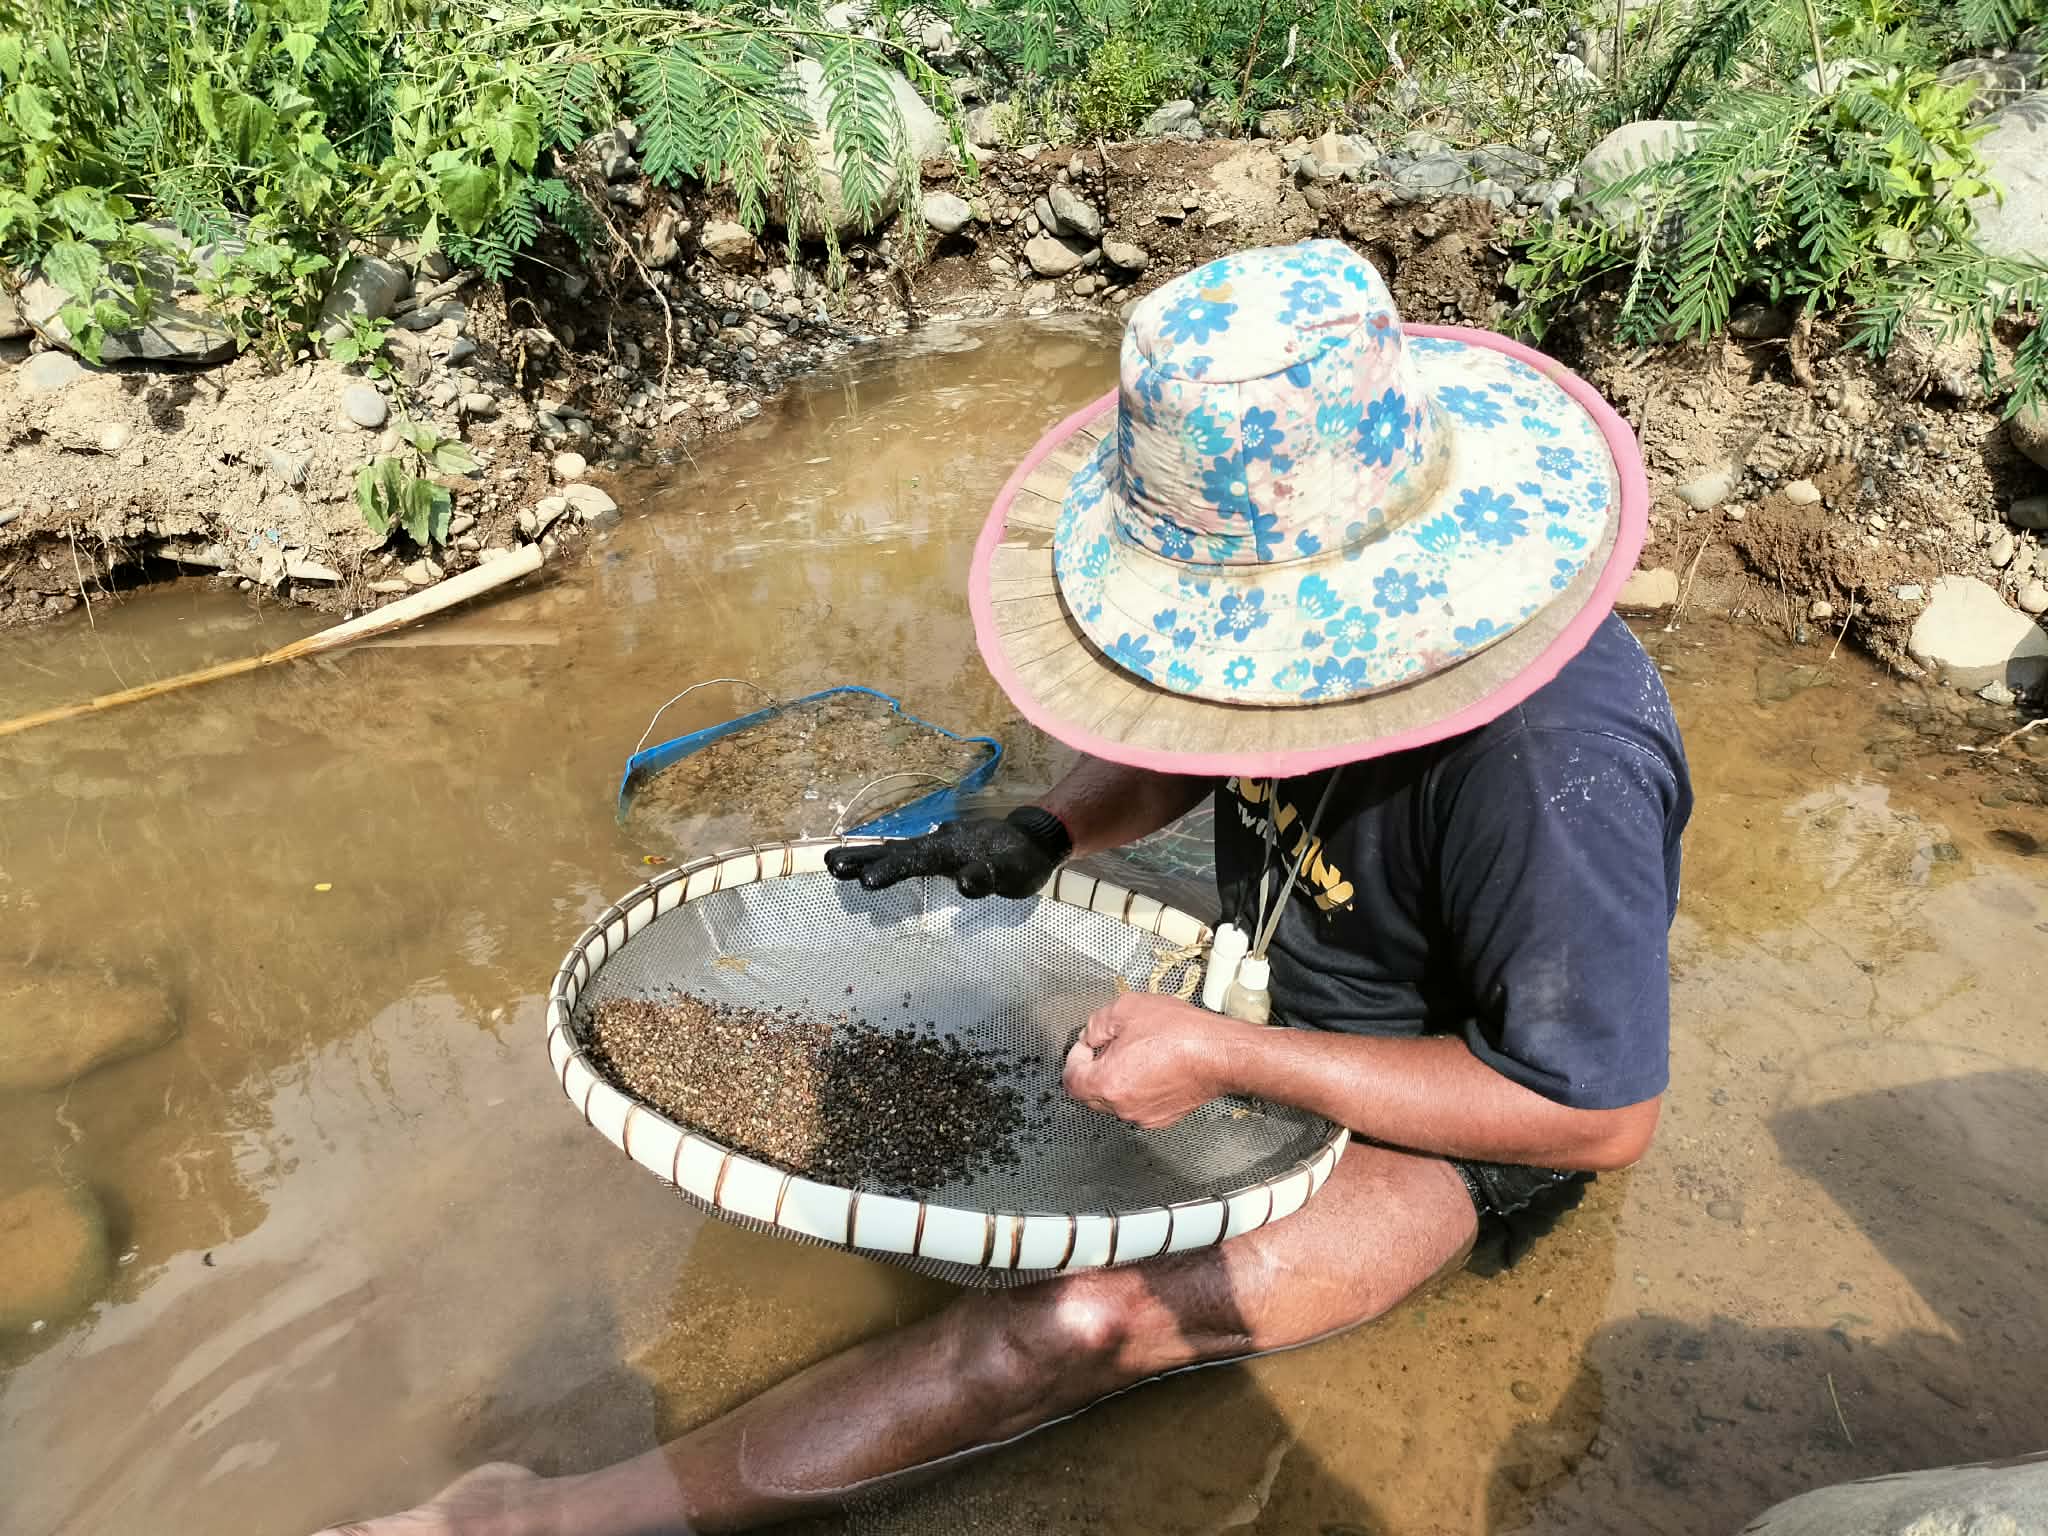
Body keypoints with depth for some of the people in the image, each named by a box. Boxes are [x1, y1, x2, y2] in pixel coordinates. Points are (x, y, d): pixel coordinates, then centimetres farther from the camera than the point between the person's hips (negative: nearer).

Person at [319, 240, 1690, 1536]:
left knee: (1091, 1321, -25)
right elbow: (1200, 742, 4)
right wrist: (1046, 833, -15)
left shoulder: (1550, 771, -38)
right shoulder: (1326, 590, -17)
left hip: (1444, 1117, -8)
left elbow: (1604, 1120, -29)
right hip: (1276, 974, 8)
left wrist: (1227, 1060, -33)